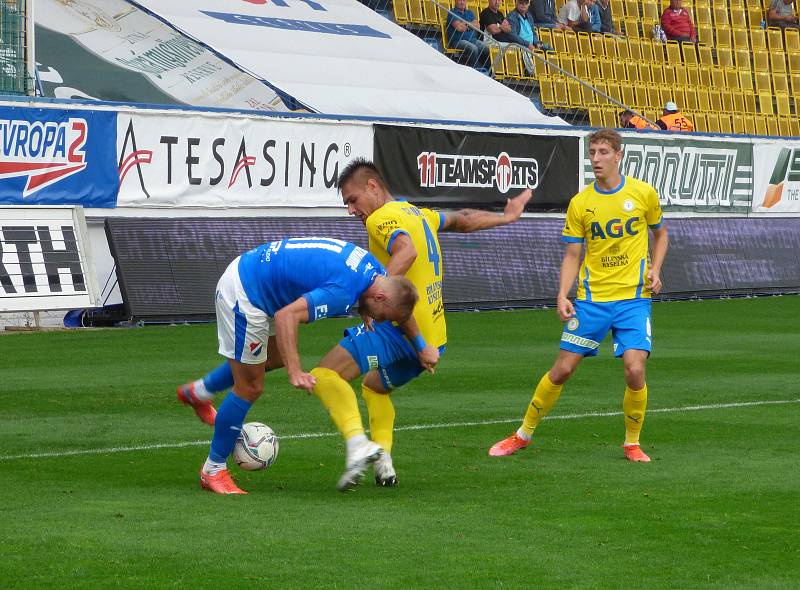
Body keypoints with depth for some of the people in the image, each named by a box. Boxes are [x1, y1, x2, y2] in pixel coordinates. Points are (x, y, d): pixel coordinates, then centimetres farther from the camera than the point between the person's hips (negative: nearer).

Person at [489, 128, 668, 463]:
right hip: (591, 297, 1)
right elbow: (572, 255, 5)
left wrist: (655, 270, -1)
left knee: (635, 370, -15)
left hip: (633, 297, -1)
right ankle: (523, 434, 18)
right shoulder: (580, 203, 1)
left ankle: (632, 444, 6)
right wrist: (563, 295, -8)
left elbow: (660, 233, 15)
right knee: (562, 369, 1)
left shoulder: (643, 194, -1)